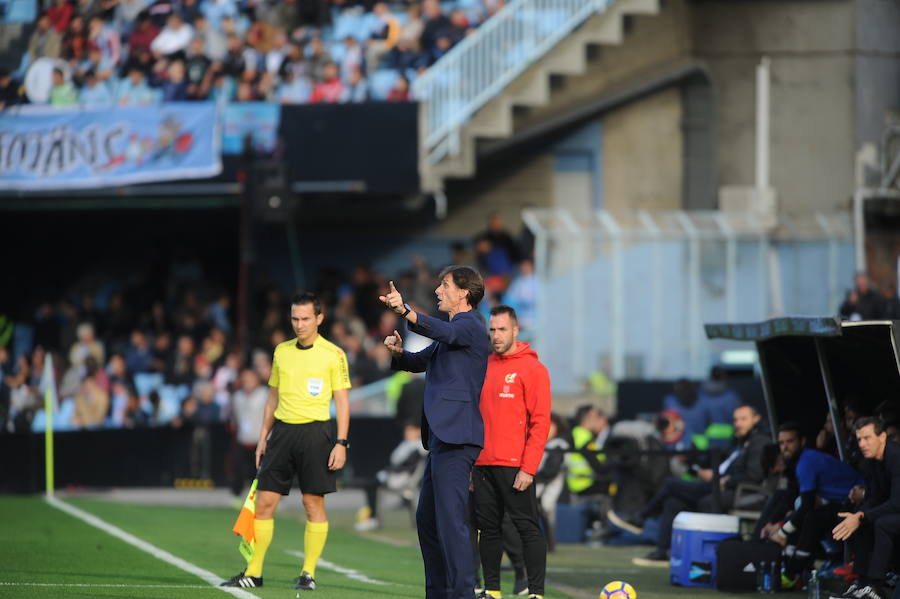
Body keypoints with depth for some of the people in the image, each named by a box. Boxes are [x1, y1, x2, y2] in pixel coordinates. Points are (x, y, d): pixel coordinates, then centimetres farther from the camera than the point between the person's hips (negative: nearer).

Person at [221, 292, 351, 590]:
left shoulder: (333, 354, -1)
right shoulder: (282, 351, 13)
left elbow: (342, 401, -1)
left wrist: (341, 443, -9)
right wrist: (263, 438, 15)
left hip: (315, 431, -4)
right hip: (282, 429, 4)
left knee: (314, 504, -2)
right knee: (264, 501, 0)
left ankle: (308, 573, 5)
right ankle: (253, 573, 5)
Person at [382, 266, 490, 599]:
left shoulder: (471, 327, -8)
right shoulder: (454, 329, 24)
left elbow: (443, 332, -29)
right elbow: (419, 362, 28)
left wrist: (405, 311, -45)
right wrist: (399, 352, 5)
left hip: (457, 436, -11)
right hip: (441, 435, 11)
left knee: (451, 519, -15)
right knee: (427, 518, 15)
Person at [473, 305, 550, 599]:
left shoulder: (532, 368, -3)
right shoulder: (483, 367, 14)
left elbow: (540, 421, -8)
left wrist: (528, 468, -14)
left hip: (515, 466, -6)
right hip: (483, 463, 6)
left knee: (527, 527, -5)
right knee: (488, 527, 7)